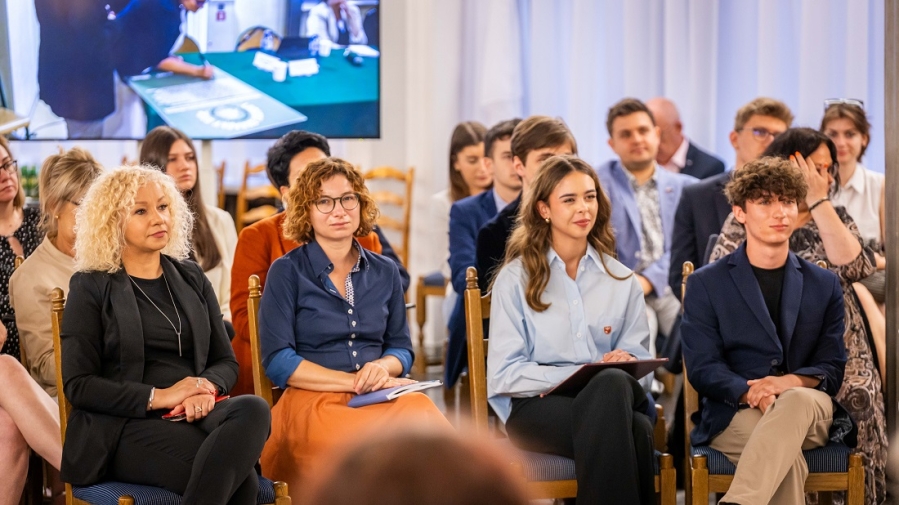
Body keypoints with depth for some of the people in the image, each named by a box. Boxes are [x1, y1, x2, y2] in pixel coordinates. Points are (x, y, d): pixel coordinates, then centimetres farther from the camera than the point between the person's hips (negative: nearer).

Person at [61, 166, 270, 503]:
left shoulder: (191, 278, 19)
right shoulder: (91, 288, 6)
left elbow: (226, 361, 18)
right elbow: (78, 385, -1)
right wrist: (157, 397, -13)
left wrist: (207, 387, -8)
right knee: (239, 477, -35)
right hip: (125, 427, -5)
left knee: (253, 410, -34)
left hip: (194, 414, 5)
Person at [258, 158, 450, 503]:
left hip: (382, 396, 4)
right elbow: (277, 361, -3)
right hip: (314, 398, -4)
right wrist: (355, 381, -10)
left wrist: (383, 367, -5)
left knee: (429, 425, -31)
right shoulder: (287, 272, 4)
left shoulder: (384, 272, 17)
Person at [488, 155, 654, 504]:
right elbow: (504, 374, -2)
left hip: (611, 397, 3)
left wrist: (625, 361, -14)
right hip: (537, 406, -3)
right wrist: (583, 373, -13)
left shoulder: (622, 280, 18)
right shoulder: (516, 278, 7)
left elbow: (638, 357, 11)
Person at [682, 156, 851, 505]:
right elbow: (702, 368, 1)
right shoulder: (706, 284, 9)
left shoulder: (824, 285, 16)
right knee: (787, 451, -38)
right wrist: (751, 393, -21)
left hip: (810, 408, 1)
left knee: (798, 401, -38)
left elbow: (832, 368, 9)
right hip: (735, 414, -1)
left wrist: (788, 383, -15)